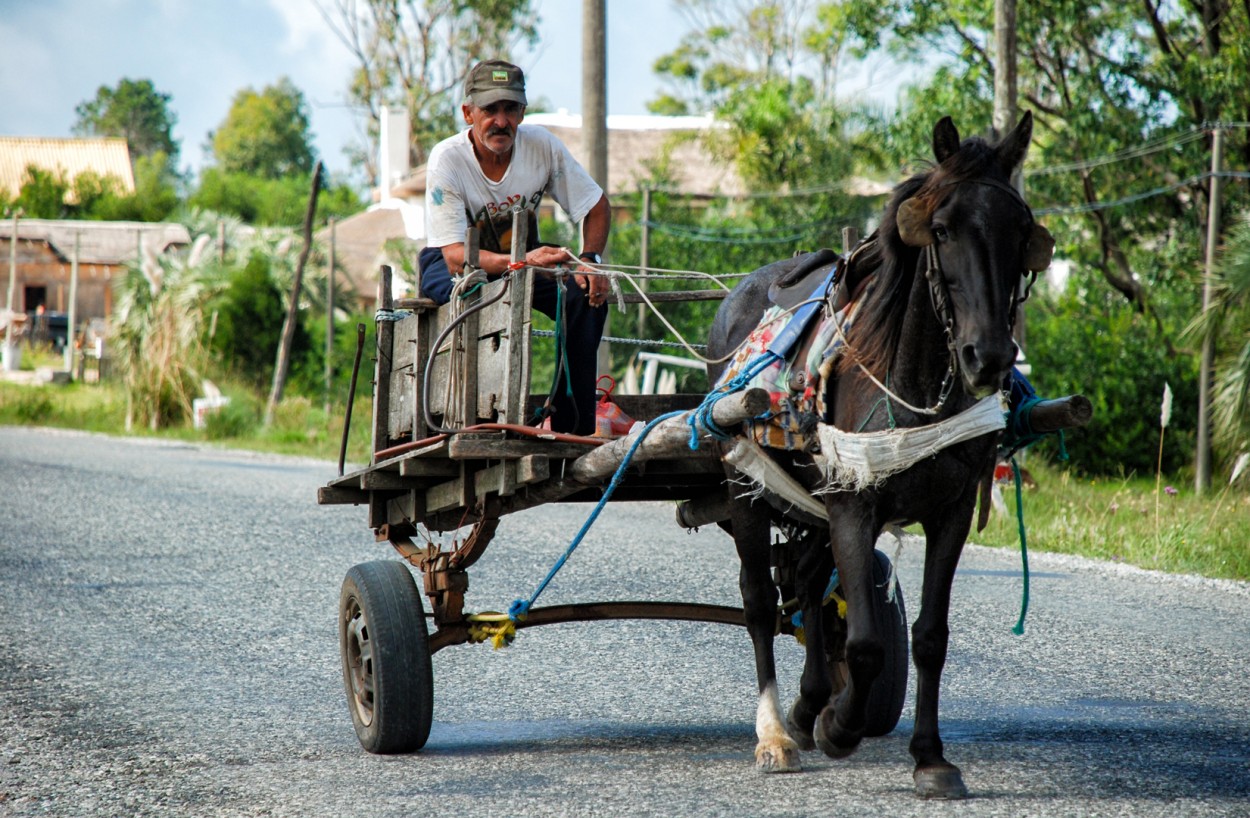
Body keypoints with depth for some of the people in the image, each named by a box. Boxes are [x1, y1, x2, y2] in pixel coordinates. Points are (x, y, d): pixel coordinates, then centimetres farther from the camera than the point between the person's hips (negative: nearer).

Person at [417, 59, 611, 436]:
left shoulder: (542, 144, -16)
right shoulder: (446, 160, -26)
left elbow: (597, 208, -4)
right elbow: (456, 257, -32)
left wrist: (589, 259, -24)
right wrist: (524, 262, -48)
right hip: (450, 263, -4)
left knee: (586, 292, -22)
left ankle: (573, 424, -16)